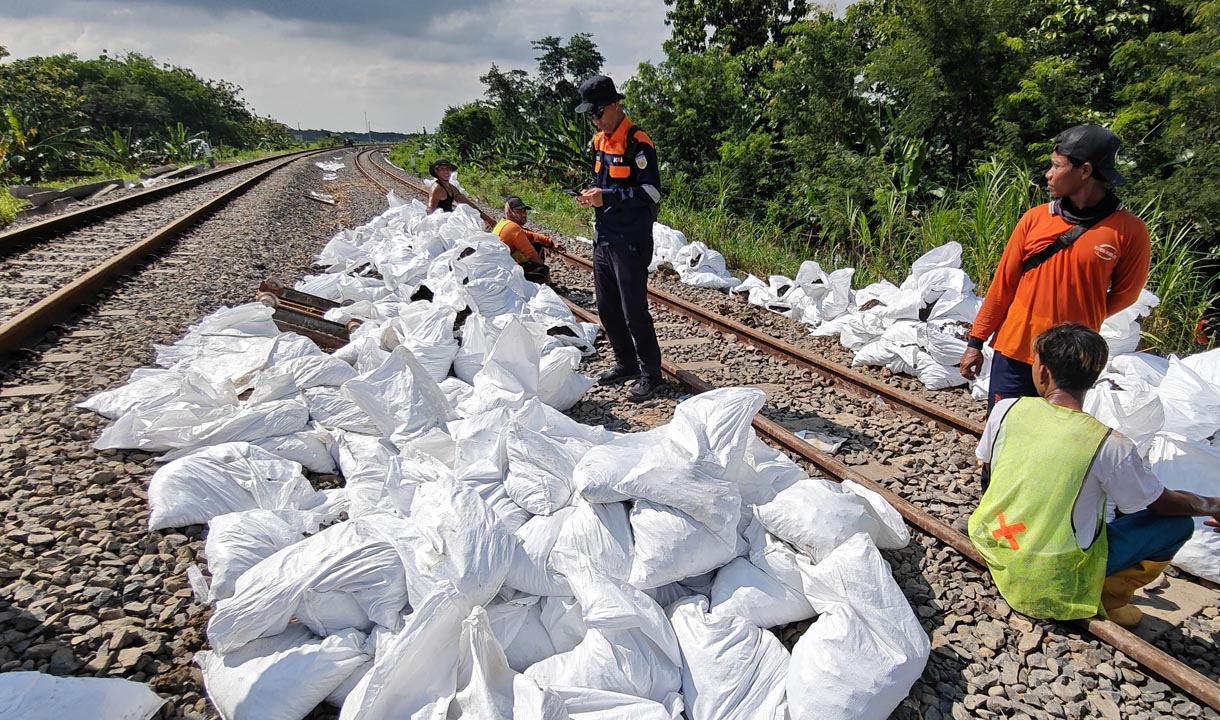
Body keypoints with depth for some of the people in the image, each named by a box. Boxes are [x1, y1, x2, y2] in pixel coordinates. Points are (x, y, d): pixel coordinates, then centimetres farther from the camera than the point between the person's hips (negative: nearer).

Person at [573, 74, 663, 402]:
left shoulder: (636, 142, -13)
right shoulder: (599, 141, 13)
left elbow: (651, 191, -18)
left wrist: (607, 197, -22)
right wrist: (591, 194, 3)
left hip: (630, 241, -9)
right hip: (603, 238, 9)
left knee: (633, 311, -4)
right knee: (607, 308, 15)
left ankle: (650, 372, 10)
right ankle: (626, 364, 30)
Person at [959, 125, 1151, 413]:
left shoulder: (1128, 230, -7)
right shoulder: (1035, 218, 0)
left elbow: (1123, 295, 4)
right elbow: (1002, 284, 3)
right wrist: (976, 341, 4)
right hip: (1013, 353, 2)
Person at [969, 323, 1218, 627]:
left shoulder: (1006, 409, -11)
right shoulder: (1109, 446, -20)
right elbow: (1163, 503, -4)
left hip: (995, 553, 4)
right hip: (1053, 583, -4)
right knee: (1178, 522, 7)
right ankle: (1106, 599, 8)